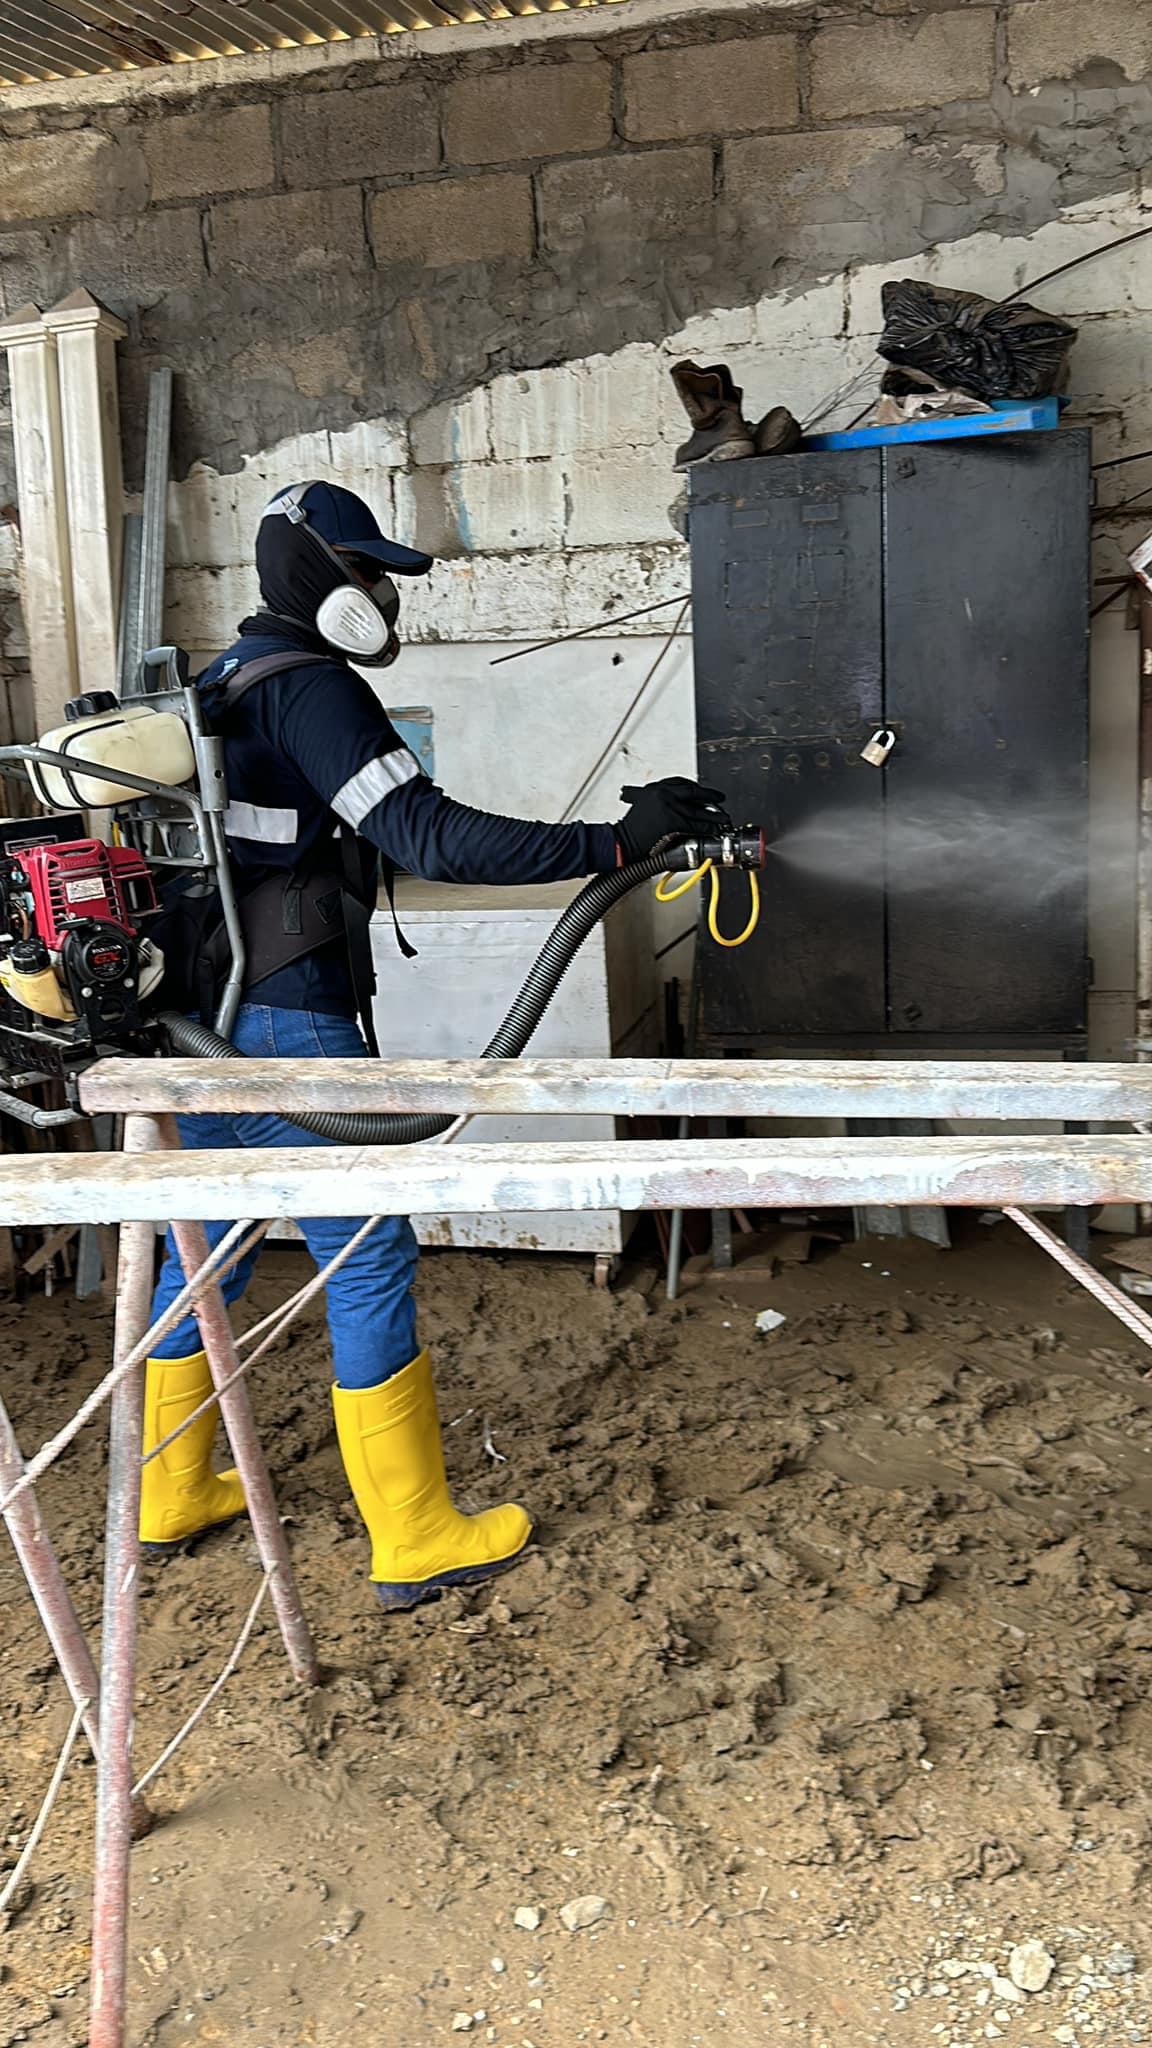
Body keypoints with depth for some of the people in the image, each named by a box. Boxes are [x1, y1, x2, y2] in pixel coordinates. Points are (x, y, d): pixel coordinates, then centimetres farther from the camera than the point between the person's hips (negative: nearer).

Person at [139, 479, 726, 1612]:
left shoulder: (214, 690, 16)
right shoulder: (310, 689, -13)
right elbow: (431, 838, -23)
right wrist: (619, 839, -23)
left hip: (195, 1024, 10)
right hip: (287, 1028, -10)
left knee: (200, 1253, 19)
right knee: (370, 1262, -2)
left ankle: (170, 1498, 34)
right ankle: (415, 1541, 8)